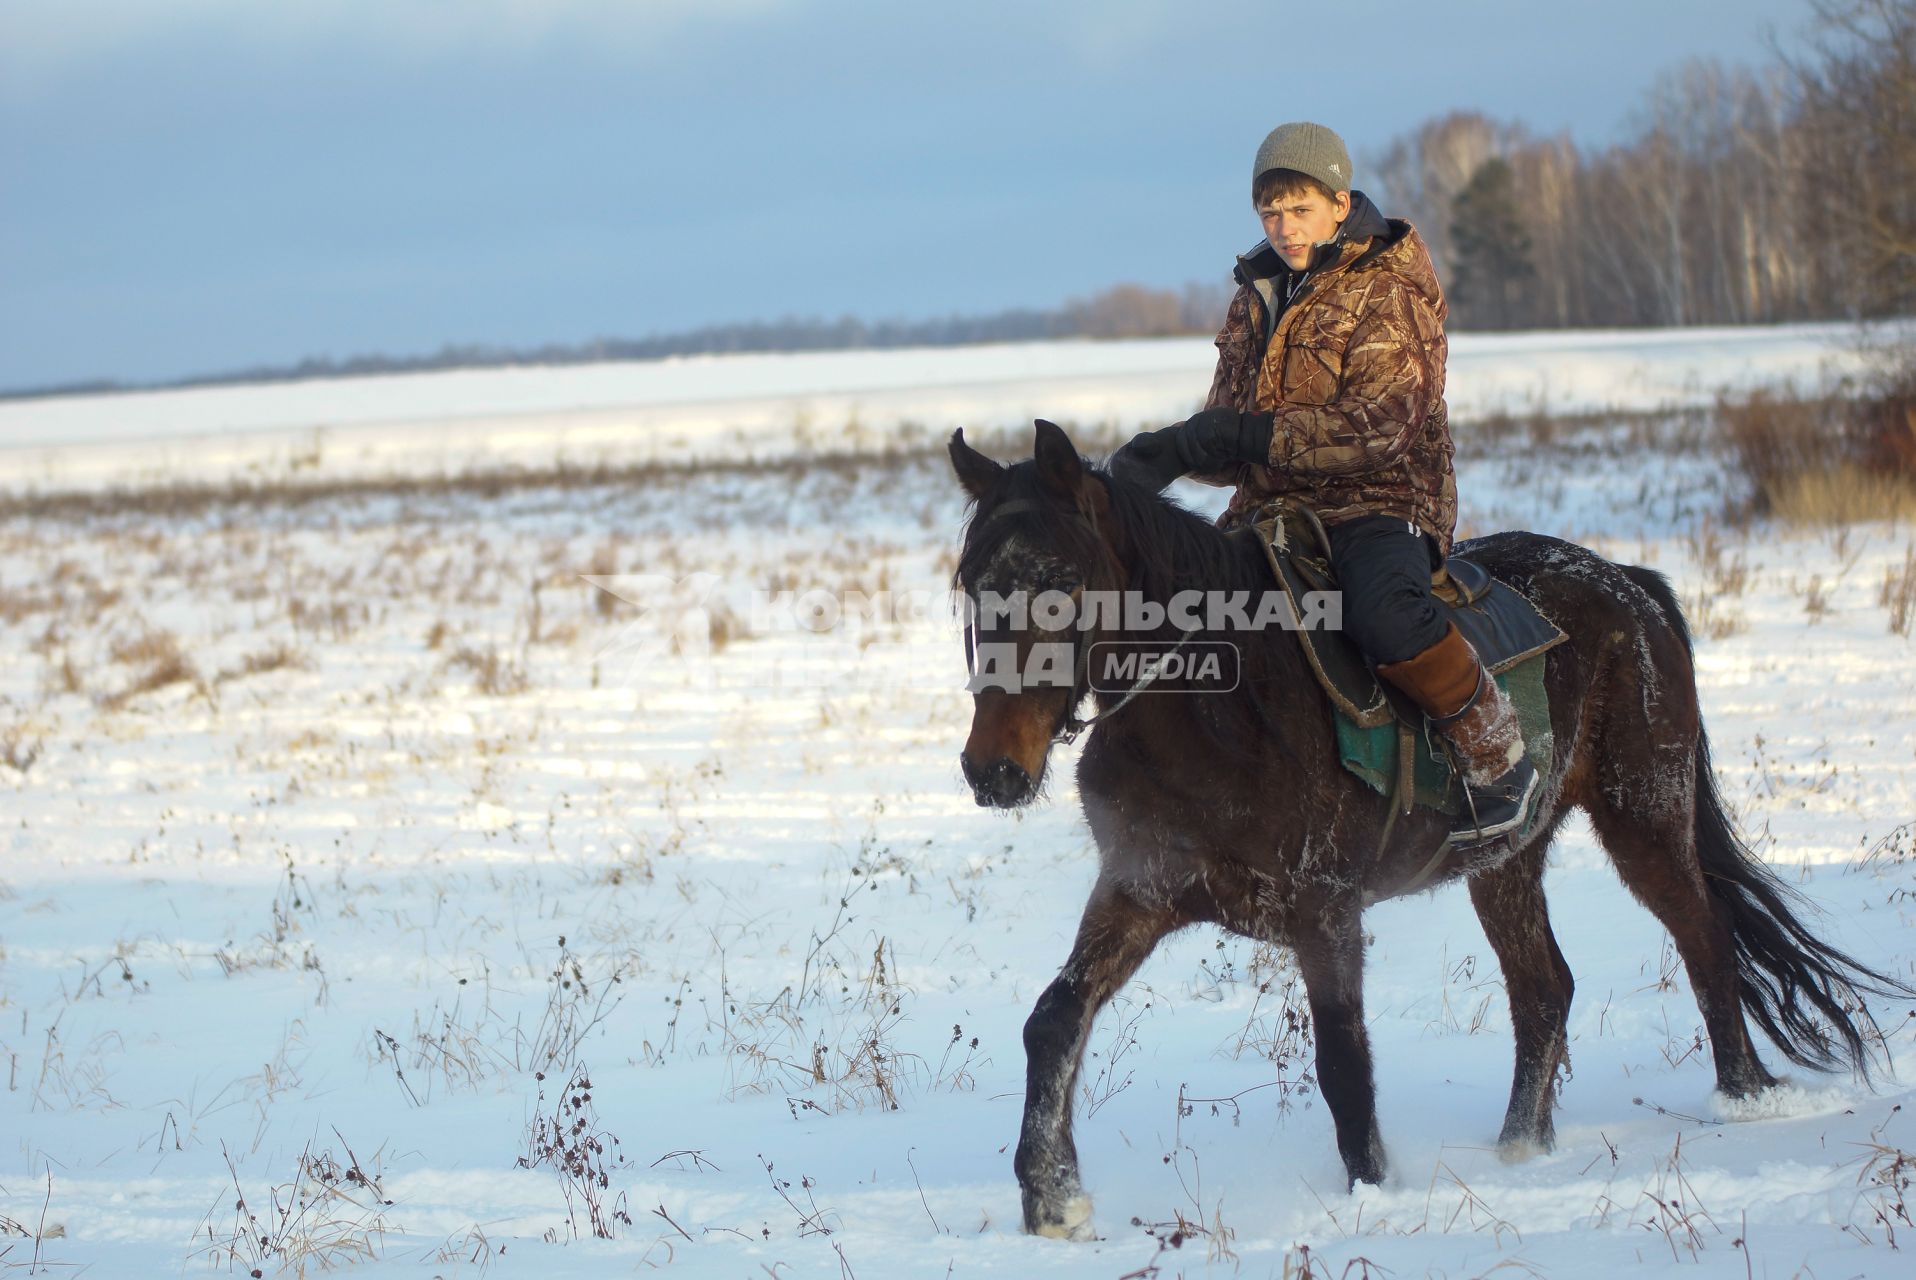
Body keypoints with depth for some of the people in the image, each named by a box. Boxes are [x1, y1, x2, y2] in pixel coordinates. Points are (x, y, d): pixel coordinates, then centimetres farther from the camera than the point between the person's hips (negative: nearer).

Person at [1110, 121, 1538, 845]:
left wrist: (1246, 434, -23)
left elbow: (1380, 427, -18)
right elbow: (1227, 431, 16)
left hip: (1380, 503, -7)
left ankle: (1499, 760, -18)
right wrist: (1172, 451, -8)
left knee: (1383, 616, -36)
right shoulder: (1257, 300, 16)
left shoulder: (1388, 293, -5)